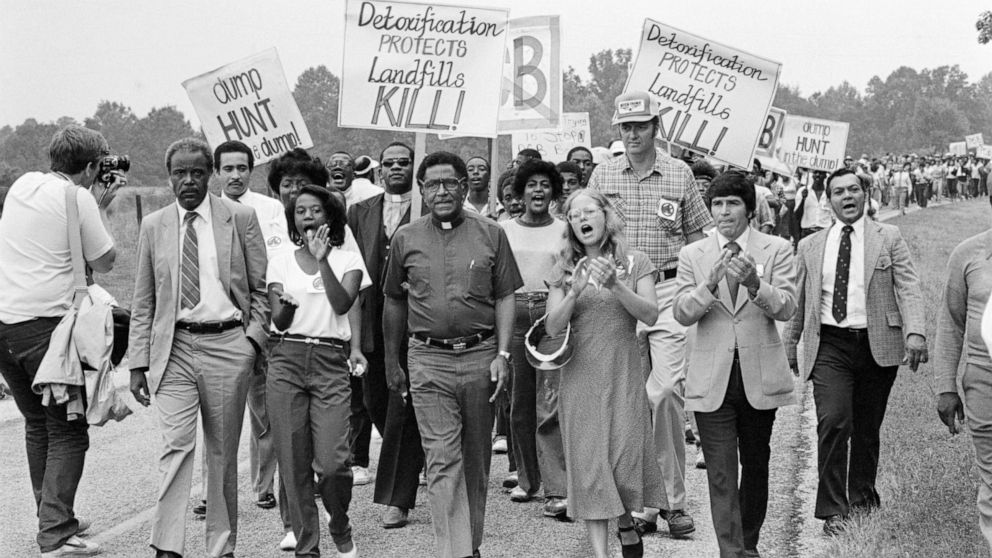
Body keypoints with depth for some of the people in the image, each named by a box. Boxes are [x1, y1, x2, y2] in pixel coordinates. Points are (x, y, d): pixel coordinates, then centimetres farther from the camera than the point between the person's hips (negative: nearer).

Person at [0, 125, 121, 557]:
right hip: (45, 324, -7)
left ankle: (53, 517, 28)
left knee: (38, 425, 19)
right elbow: (105, 262, 0)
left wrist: (97, 203, 22)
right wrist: (100, 205, 9)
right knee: (67, 431, -1)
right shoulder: (78, 198, -8)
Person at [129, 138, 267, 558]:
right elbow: (143, 302, 10)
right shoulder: (153, 226, 8)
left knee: (223, 452, 6)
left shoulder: (240, 218, 3)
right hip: (173, 347, 1)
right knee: (176, 445, -11)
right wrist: (138, 362, 4)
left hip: (227, 345, -1)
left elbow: (261, 287, 6)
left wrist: (254, 338, -5)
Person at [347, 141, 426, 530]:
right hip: (372, 321, 5)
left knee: (403, 407, -4)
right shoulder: (360, 212, 14)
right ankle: (415, 460, 37)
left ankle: (397, 499, 4)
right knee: (375, 402, 12)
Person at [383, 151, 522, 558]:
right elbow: (394, 303, 14)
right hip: (428, 359, 0)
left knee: (476, 458, 10)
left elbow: (505, 298, 5)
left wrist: (502, 355, -5)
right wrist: (391, 362, 15)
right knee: (443, 460, -7)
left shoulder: (491, 235, 4)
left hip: (480, 355, 1)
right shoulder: (405, 239, 6)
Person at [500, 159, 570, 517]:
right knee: (519, 403, 7)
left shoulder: (563, 230, 7)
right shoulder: (504, 229, 11)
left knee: (550, 403, -11)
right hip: (513, 311, 2)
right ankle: (526, 478, 21)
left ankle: (556, 489, -12)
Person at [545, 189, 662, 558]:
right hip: (580, 376, 1)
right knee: (588, 462, -2)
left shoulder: (634, 263, 5)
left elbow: (650, 315, -8)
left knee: (626, 457, -4)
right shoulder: (565, 269, 8)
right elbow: (553, 328, -1)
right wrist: (575, 292, -18)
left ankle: (626, 524, 26)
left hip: (623, 375, -1)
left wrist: (615, 285, -22)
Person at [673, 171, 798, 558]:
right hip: (712, 379, -1)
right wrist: (711, 283, -24)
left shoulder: (777, 250, 0)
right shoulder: (692, 255, 3)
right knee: (721, 475, -5)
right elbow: (682, 314, -6)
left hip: (760, 376, 1)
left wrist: (754, 283, -28)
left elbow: (786, 309, -10)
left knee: (755, 465, 15)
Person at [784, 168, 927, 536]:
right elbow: (798, 301, 17)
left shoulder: (889, 238, 7)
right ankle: (833, 509, -10)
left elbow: (908, 288, -3)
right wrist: (788, 346, 16)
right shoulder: (810, 247, 12)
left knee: (867, 427, 9)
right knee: (834, 422, -16)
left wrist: (915, 333, -17)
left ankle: (862, 496, 29)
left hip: (877, 344, 0)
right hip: (830, 345, 0)